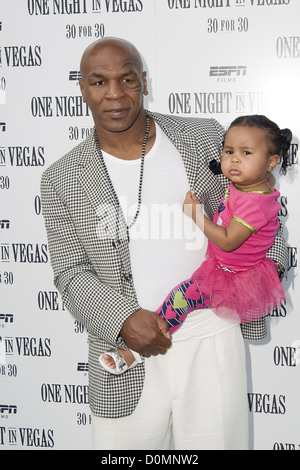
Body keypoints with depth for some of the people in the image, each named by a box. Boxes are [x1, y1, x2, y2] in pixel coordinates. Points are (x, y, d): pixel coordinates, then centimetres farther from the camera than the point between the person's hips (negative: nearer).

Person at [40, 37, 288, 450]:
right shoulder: (61, 180, 0)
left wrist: (269, 258, -1)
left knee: (217, 440, 10)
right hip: (126, 358, 0)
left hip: (211, 338, 1)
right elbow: (71, 274, 0)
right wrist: (122, 319, -16)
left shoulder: (205, 138, 1)